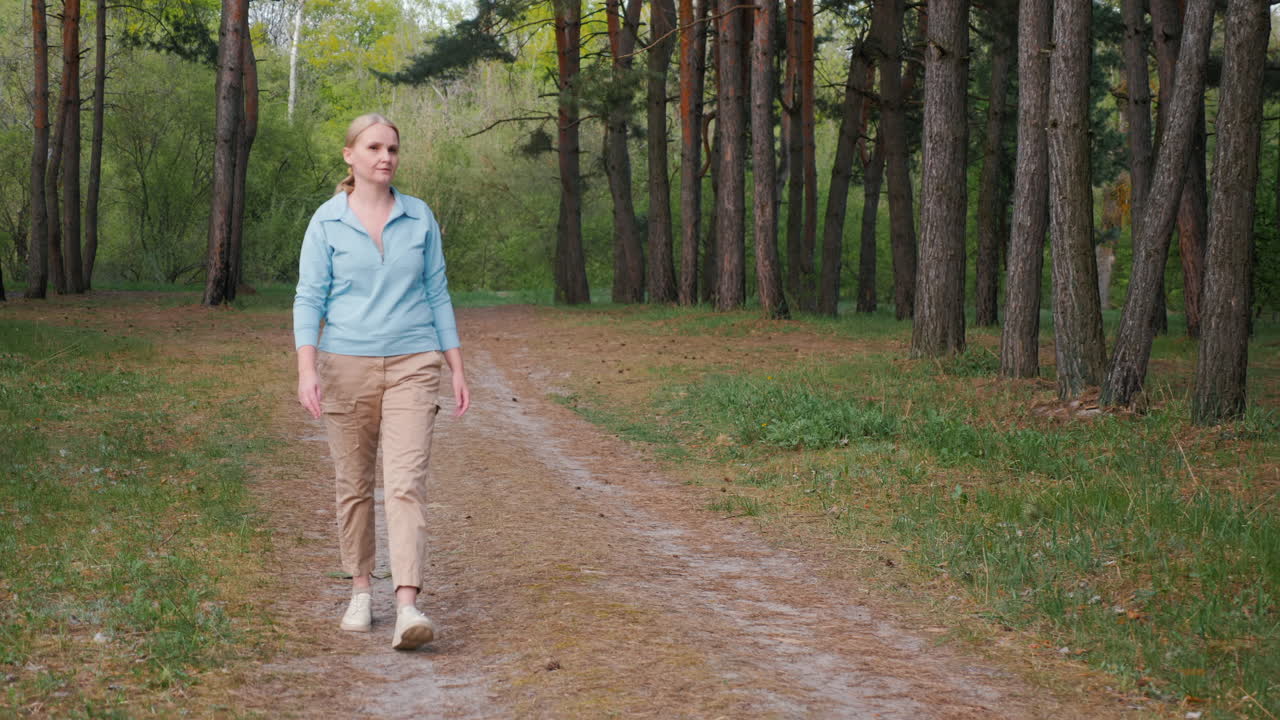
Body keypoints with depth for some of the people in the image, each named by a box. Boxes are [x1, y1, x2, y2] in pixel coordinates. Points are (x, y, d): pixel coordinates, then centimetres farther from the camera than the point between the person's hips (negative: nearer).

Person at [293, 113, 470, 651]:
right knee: (353, 484, 9)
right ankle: (361, 592, 26)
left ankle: (407, 608, -22)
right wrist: (307, 370, -17)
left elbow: (436, 294, 9)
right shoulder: (327, 222, 0)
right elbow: (309, 299, -3)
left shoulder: (420, 218, 5)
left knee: (406, 482, -13)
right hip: (347, 365, 0)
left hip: (411, 366, 0)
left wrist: (458, 370, 6)